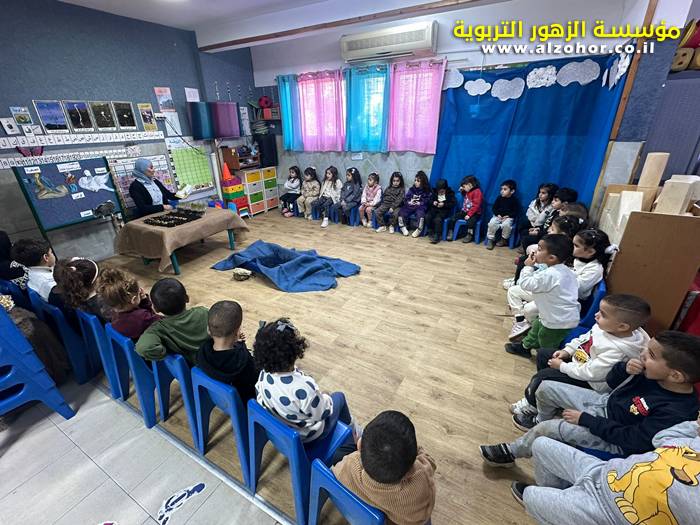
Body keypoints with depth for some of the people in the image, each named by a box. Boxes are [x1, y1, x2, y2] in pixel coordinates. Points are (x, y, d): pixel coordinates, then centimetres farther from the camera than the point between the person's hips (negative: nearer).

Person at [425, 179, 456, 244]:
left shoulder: (450, 193, -1)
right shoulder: (434, 191, 9)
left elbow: (453, 203, -7)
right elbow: (430, 200, 15)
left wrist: (444, 204, -19)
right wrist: (433, 202, -9)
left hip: (444, 210, -4)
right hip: (434, 208, 4)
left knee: (437, 219, -33)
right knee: (427, 217, -25)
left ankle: (437, 236, -25)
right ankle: (432, 232, -10)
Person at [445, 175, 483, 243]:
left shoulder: (477, 192, -15)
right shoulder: (467, 191, 10)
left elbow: (476, 205, -21)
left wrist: (469, 215, -26)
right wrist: (461, 191, 14)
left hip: (474, 213, -8)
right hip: (464, 211, 8)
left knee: (470, 221, -35)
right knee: (452, 218, -5)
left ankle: (469, 235, -12)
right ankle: (450, 232, 7)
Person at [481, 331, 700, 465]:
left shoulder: (676, 412, -32)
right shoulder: (651, 372, -13)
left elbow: (632, 439, -26)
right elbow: (611, 382, 1)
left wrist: (585, 420, -19)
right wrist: (625, 368, -20)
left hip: (615, 441, -7)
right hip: (604, 403, 7)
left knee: (547, 428, -20)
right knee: (546, 388, 4)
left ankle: (509, 452, 8)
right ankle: (548, 436, 32)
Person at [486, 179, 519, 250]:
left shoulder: (514, 200, -3)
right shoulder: (499, 198, 4)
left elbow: (515, 212, -2)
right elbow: (494, 208, 7)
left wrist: (507, 216, -16)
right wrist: (498, 215, -10)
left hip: (508, 217, -2)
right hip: (498, 216, 2)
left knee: (506, 224, -34)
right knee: (491, 223, -27)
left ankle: (504, 239, -8)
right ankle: (490, 239, -12)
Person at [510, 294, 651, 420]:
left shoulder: (617, 350, -35)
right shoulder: (604, 326, -11)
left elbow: (589, 373, -31)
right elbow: (583, 338, 8)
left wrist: (562, 366, -19)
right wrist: (567, 351, 0)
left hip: (590, 382, -9)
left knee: (542, 376, -17)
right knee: (543, 353, 11)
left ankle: (532, 405, 13)